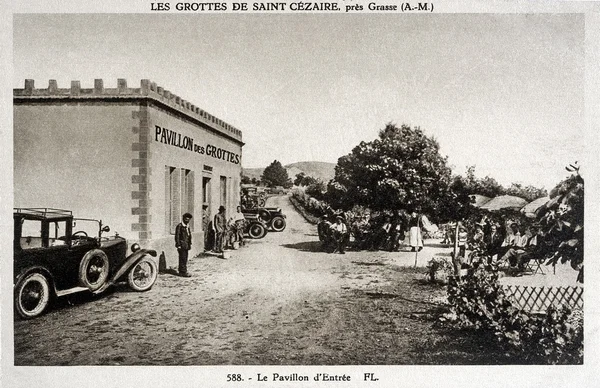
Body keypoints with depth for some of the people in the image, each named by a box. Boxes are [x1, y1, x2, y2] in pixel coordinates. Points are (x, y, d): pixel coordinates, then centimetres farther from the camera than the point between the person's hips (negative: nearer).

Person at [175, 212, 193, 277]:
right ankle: (183, 272, -5)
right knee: (183, 258, -8)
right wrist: (178, 245, -15)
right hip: (182, 245, -8)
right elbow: (177, 236, -12)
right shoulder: (179, 226, -9)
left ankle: (181, 271, 18)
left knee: (185, 258, 10)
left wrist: (190, 244, 16)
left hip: (186, 245, 8)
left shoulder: (187, 226, 15)